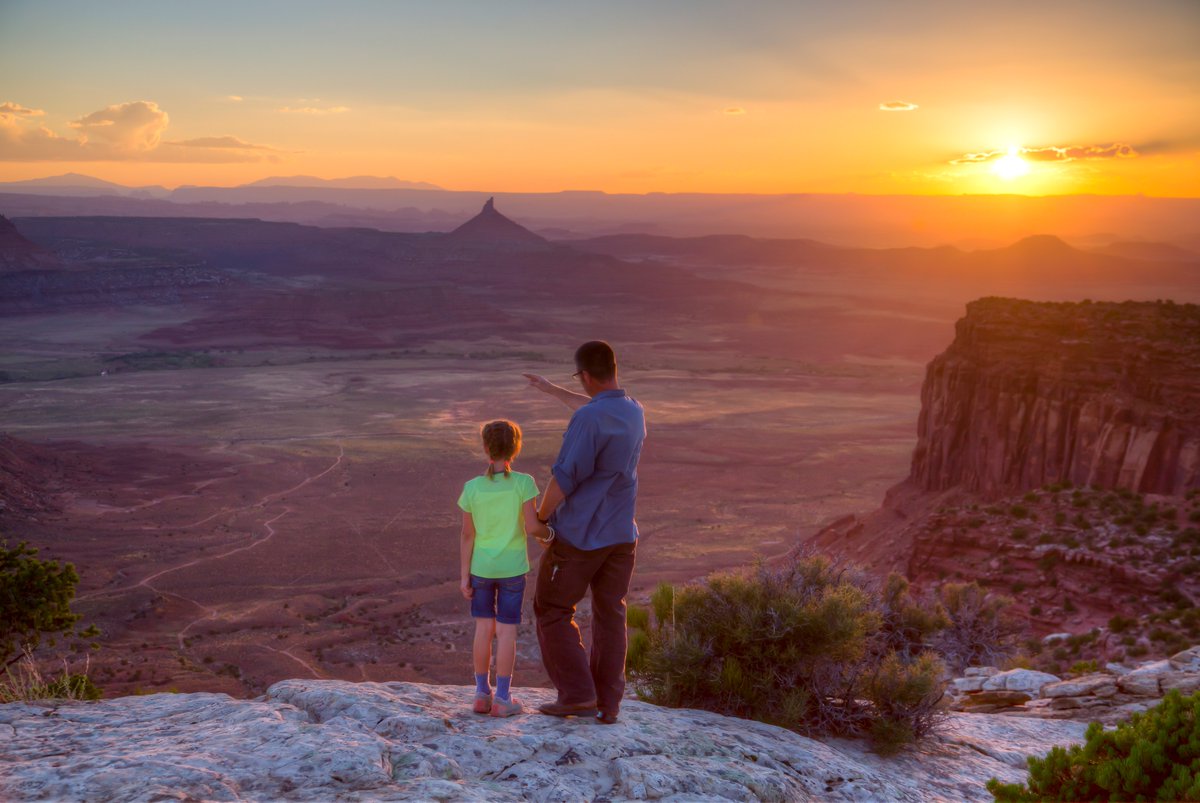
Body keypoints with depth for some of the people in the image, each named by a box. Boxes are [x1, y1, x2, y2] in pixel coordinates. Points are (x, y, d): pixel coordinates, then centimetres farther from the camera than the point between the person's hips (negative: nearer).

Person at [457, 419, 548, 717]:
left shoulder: (472, 488, -7)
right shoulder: (523, 483, -14)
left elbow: (467, 536, -4)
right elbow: (532, 526, -17)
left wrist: (464, 576, 3)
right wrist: (549, 532, 5)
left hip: (480, 567, 2)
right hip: (512, 568, -2)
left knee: (484, 627, 11)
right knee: (507, 630, 4)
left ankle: (482, 693, 16)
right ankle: (502, 697, 7)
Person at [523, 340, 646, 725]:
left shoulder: (587, 419, -22)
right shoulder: (635, 413, 6)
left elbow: (564, 477, -22)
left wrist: (540, 517, -6)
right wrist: (552, 390, 39)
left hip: (578, 536, -7)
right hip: (621, 535, 7)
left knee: (552, 611, 10)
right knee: (610, 618, 12)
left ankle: (578, 695, 8)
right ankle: (607, 704, 16)